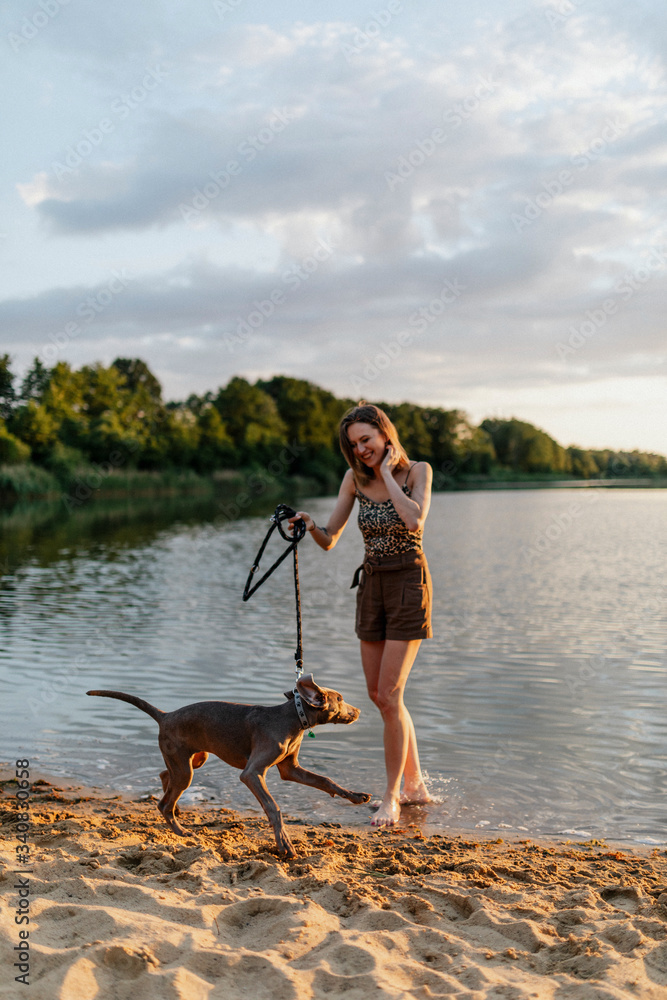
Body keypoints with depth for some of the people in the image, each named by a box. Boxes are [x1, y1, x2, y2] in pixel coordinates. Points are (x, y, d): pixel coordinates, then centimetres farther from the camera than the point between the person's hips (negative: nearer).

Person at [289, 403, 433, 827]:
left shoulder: (418, 471, -9)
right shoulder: (355, 479, 1)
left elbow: (415, 521, -28)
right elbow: (329, 539, 0)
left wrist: (387, 472, -19)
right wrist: (311, 525, -22)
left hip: (409, 584, -5)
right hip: (372, 585, 6)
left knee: (389, 696, -9)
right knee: (379, 693, 11)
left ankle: (391, 796, 6)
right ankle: (415, 784, 29)